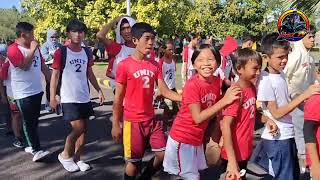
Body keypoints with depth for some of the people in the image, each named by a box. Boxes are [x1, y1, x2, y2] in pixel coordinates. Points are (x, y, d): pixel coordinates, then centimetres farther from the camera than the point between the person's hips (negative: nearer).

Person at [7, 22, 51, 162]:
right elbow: (25, 66, -23)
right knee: (28, 122, -2)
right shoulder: (13, 49, -12)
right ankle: (36, 150, 0)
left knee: (34, 120, 15)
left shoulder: (35, 47, 12)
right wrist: (32, 50, -17)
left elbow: (43, 67, 14)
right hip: (23, 93, -7)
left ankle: (32, 145, 27)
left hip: (37, 90, 7)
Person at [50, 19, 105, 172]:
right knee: (78, 128, -9)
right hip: (69, 99, -6)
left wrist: (99, 90, 10)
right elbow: (55, 75, -7)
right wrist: (52, 97, -11)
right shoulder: (61, 52, -9)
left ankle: (77, 158, 23)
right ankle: (65, 155, 14)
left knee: (84, 129, 9)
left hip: (84, 97, 6)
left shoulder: (86, 52, 7)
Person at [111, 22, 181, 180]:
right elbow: (118, 98, -7)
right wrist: (115, 125, -6)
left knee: (163, 154, 9)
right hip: (133, 121, -5)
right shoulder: (124, 65, -11)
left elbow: (164, 91, 1)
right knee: (133, 161, 4)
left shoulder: (155, 65, 4)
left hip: (151, 119, 5)